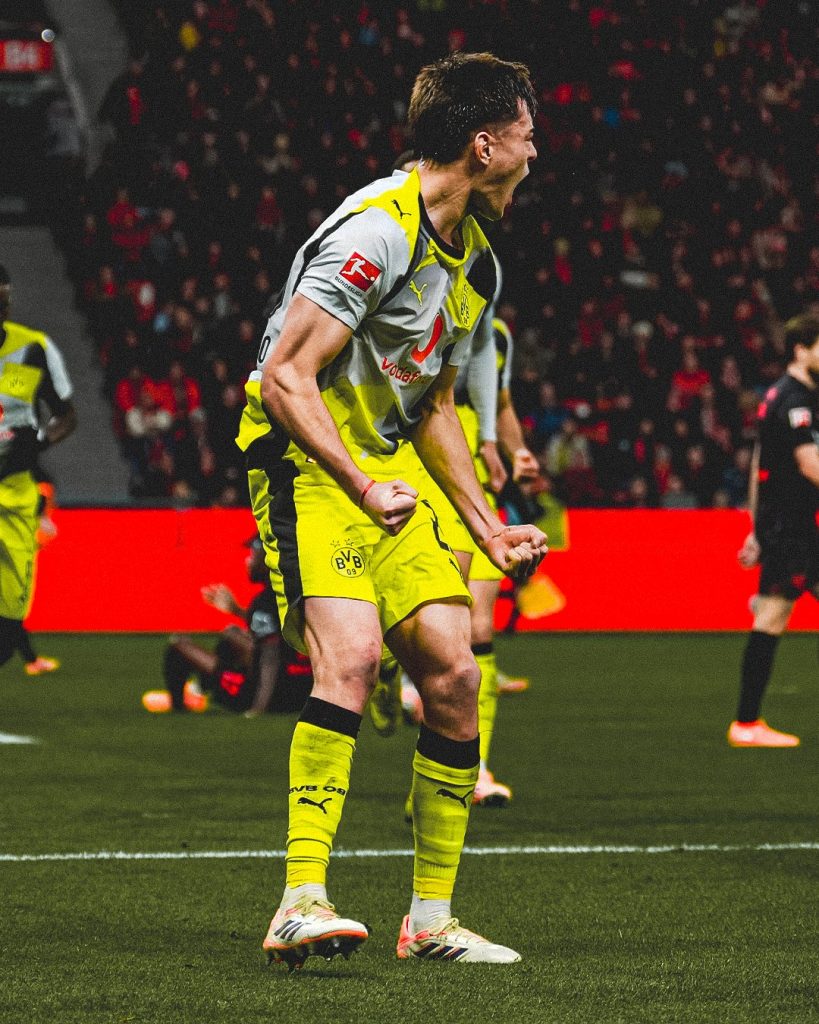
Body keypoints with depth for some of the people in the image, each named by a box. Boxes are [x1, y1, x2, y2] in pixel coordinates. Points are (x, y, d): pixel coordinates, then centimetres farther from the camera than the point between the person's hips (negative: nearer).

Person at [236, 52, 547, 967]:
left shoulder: (473, 256, 12)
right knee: (352, 653, -27)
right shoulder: (377, 231, -19)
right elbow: (285, 378, -22)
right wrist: (364, 488, -24)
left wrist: (488, 529, 17)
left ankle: (430, 918, 8)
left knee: (453, 674, -1)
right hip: (305, 460, -9)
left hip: (389, 466, 9)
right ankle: (300, 905, -30)